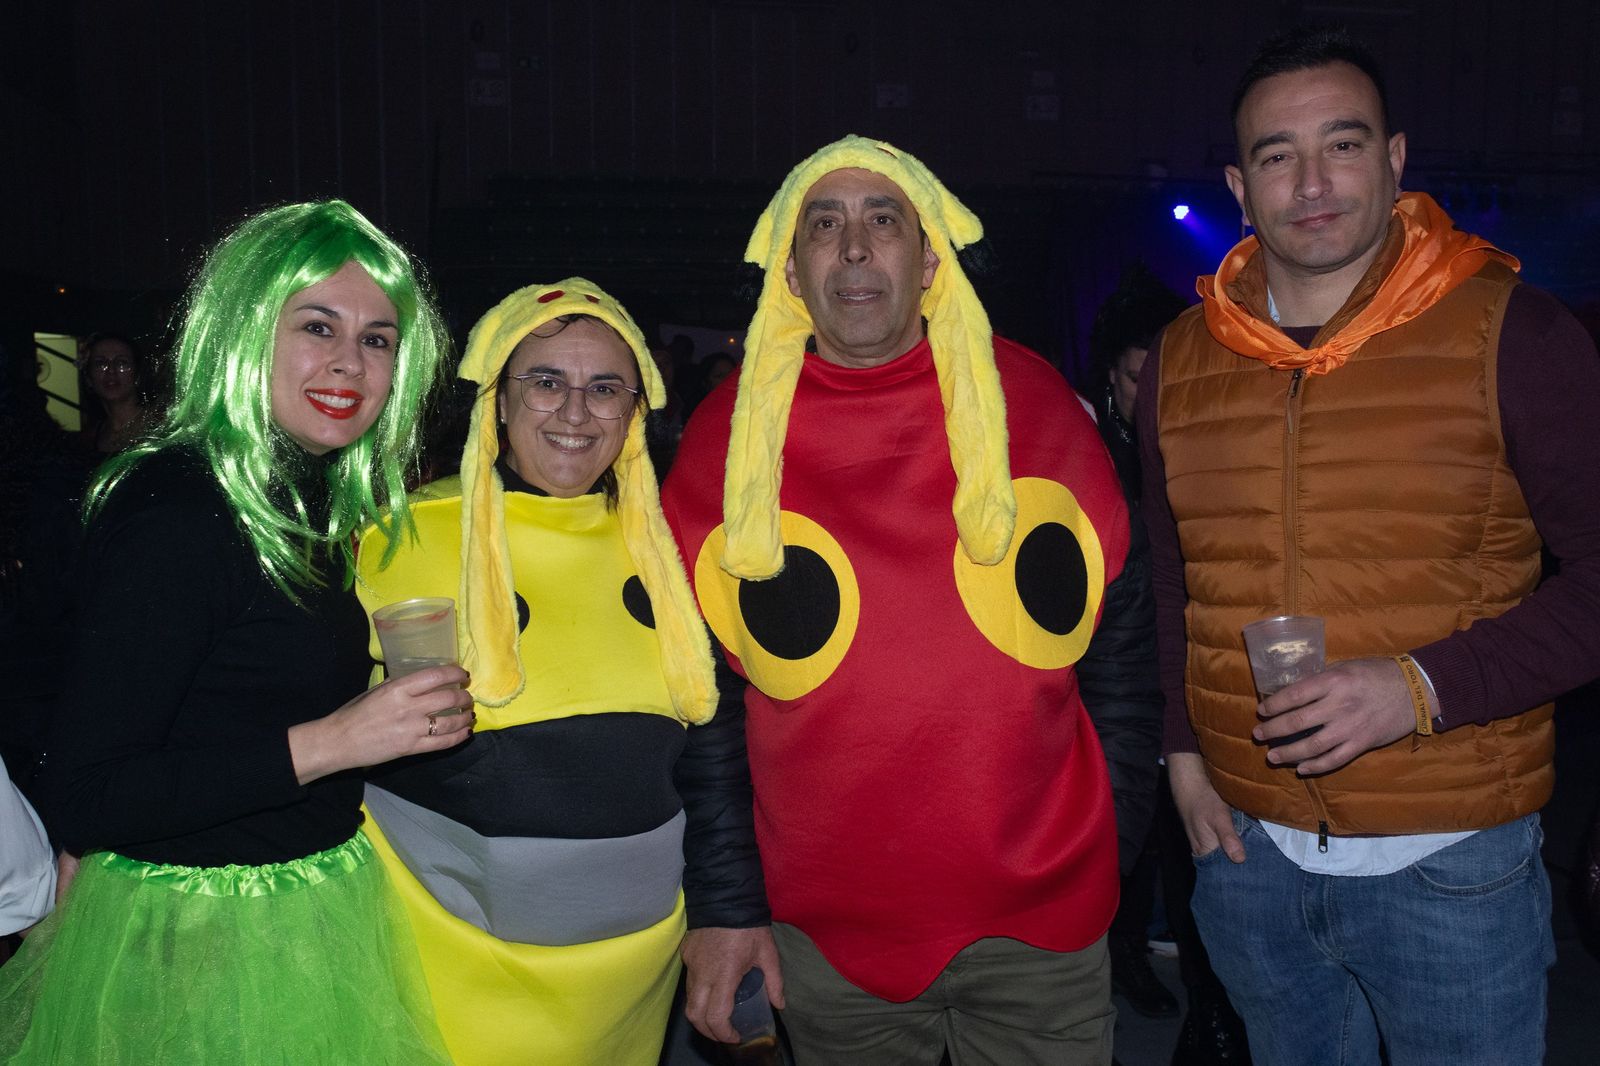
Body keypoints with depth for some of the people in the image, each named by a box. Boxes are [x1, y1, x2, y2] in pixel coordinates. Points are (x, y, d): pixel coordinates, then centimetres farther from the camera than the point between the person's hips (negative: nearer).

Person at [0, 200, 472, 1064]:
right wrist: (325, 743, -28)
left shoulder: (308, 498, 3)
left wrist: (407, 705, 1)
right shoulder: (173, 513, -23)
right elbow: (78, 801, -25)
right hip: (193, 949, -8)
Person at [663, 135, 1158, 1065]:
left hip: (1044, 913, 0)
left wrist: (1116, 841, 6)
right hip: (828, 933, 0)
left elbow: (1119, 623, 5)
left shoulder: (1030, 400, -4)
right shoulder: (727, 436, -4)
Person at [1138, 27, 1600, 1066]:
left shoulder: (1513, 334, -9)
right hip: (1247, 849, 4)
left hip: (1448, 862, -3)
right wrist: (1184, 749, 6)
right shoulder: (1182, 358, 3)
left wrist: (1423, 688, -20)